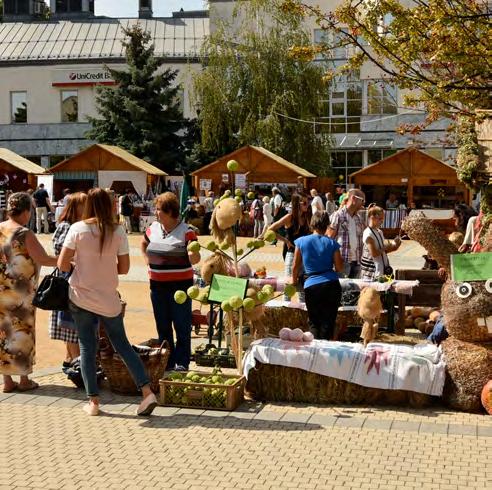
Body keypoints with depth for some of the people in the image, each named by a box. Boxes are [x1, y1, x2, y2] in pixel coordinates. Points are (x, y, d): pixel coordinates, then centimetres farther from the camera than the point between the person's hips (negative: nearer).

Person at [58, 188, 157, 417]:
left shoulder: (78, 228, -9)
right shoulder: (118, 231, -4)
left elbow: (62, 265, -8)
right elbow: (124, 268, 0)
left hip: (81, 296, -1)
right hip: (109, 299, 1)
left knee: (87, 347, 9)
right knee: (122, 344, 13)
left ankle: (93, 401, 11)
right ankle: (147, 391, 5)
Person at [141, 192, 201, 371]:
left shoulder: (186, 231, -10)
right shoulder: (153, 229, 6)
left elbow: (195, 260, -14)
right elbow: (143, 244, 27)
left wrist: (194, 253, -36)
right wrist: (148, 260, 13)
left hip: (180, 285, -6)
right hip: (157, 286, 6)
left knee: (182, 326, 0)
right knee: (162, 326, 14)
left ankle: (181, 362, 10)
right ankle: (167, 362, 25)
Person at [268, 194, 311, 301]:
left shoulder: (306, 218, 6)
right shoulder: (289, 218, -10)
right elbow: (271, 229, -12)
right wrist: (285, 240, -12)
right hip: (292, 253, -5)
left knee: (303, 285, 10)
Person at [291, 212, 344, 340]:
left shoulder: (301, 241, 2)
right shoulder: (331, 243, 1)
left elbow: (295, 266, 9)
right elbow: (340, 268, 4)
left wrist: (294, 280, 27)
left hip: (311, 286, 0)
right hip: (331, 285, 0)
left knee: (314, 322, 14)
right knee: (328, 322, 8)